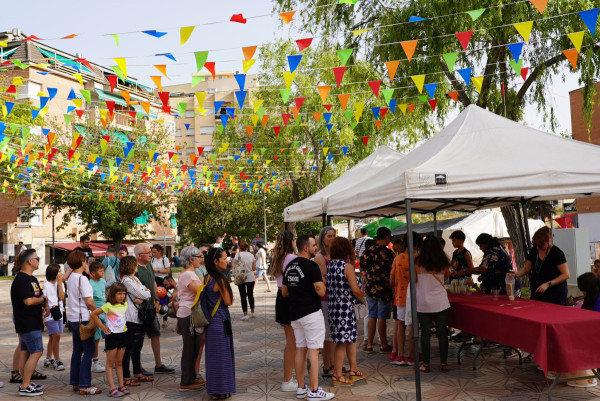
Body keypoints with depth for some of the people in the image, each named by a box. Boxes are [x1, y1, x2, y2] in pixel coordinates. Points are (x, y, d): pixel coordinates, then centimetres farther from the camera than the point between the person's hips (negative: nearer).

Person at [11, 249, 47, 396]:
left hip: (32, 322, 10)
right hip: (27, 322, -10)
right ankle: (25, 387, -5)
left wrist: (45, 304, 5)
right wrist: (42, 299, -8)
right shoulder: (21, 279, -16)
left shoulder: (32, 278, 16)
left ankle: (27, 383, 21)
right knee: (36, 352, -10)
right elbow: (28, 301, -26)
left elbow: (41, 295, 25)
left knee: (26, 352, 14)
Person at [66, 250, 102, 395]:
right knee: (88, 351, -4)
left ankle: (75, 383, 22)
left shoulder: (70, 278, 9)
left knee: (77, 350, 15)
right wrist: (97, 312, -5)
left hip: (73, 318, 9)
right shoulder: (82, 279, -17)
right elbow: (89, 302, -18)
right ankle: (84, 386, -4)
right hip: (83, 319, -9)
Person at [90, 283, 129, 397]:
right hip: (112, 335, -6)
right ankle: (112, 389, 0)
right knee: (110, 363, 1)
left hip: (123, 334, 6)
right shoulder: (108, 306, -13)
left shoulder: (124, 305, 6)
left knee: (119, 363, 13)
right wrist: (102, 326, -9)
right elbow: (93, 314, -10)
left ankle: (121, 386, 18)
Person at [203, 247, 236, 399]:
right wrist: (228, 288, 0)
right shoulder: (220, 279, -19)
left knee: (213, 355, 16)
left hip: (211, 319, 9)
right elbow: (228, 302, -14)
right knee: (221, 355, 2)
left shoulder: (208, 278, 7)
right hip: (220, 320, -9)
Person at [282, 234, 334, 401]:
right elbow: (321, 292, -19)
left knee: (300, 348, 14)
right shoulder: (311, 266, -15)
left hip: (295, 313, 8)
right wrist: (322, 282, 0)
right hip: (311, 312, -8)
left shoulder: (289, 266, 10)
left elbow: (284, 292, 15)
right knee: (313, 350, -3)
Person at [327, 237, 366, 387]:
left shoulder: (329, 265, 6)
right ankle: (337, 376, 6)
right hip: (345, 307, -8)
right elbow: (355, 289, -18)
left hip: (333, 306, 8)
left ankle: (354, 370, 28)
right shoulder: (347, 266, -14)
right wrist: (363, 300, 1)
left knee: (351, 337, 19)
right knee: (342, 342, 0)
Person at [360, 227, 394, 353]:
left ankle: (369, 344, 17)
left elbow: (362, 267, 7)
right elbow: (392, 271, -12)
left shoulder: (369, 251, 0)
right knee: (382, 317, 2)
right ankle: (384, 345, 13)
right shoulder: (388, 253, -14)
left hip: (370, 287, 5)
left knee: (372, 316, 13)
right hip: (384, 289, -5)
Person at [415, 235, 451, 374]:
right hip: (441, 303, 1)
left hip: (423, 303, -1)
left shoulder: (418, 263, -7)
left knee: (425, 333, 4)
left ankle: (426, 364, 9)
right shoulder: (443, 264, -1)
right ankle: (444, 364, 13)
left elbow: (414, 280, 3)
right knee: (442, 332, 8)